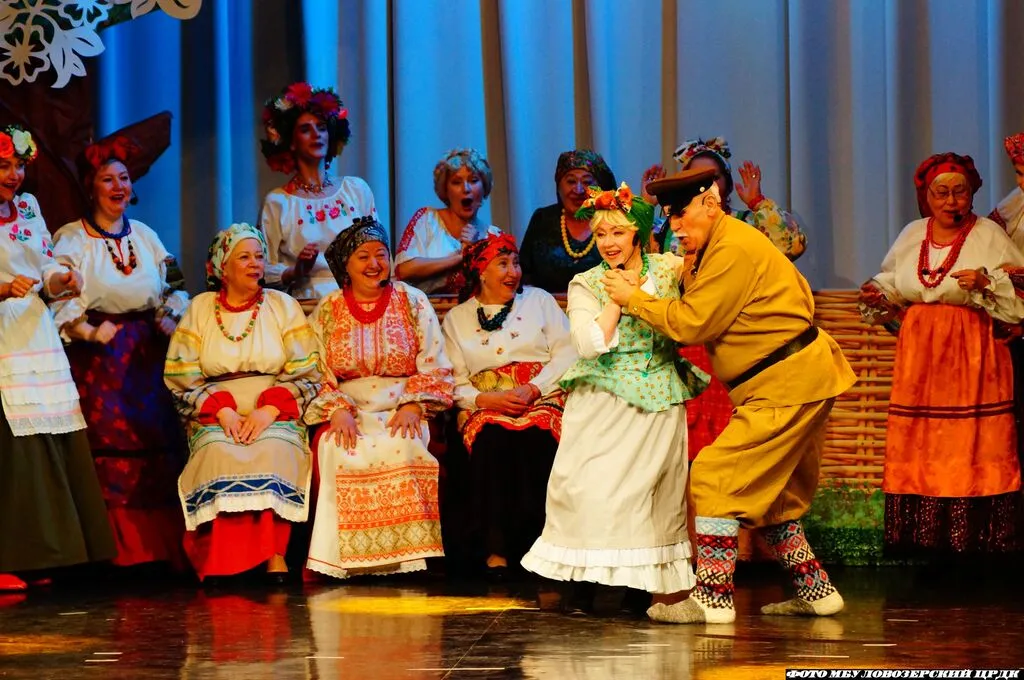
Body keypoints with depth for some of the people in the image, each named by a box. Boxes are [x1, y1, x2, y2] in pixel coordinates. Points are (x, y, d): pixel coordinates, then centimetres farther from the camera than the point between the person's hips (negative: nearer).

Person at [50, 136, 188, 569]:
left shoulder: (146, 236, 15)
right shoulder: (70, 239, 1)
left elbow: (167, 294, 19)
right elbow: (61, 303, -7)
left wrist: (170, 320, -1)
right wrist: (91, 334, -21)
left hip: (149, 354, 4)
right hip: (100, 356, -4)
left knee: (157, 445, -1)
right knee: (110, 447, -9)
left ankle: (160, 547, 2)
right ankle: (119, 550, -6)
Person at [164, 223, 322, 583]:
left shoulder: (284, 307, 11)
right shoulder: (200, 309, 11)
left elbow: (306, 376, 4)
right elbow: (182, 380, 4)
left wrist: (269, 410, -13)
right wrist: (223, 411, -12)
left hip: (275, 415, 0)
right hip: (215, 417, 0)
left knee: (274, 450, -34)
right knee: (221, 452, -34)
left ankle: (274, 554, -34)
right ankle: (225, 558, -32)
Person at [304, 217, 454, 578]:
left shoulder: (413, 302, 9)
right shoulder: (327, 311, 10)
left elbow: (434, 368, 4)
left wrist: (413, 406, -13)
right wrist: (338, 411, -14)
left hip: (401, 411, -1)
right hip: (346, 410, 1)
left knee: (403, 448, -34)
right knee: (337, 452, -32)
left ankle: (402, 558, -27)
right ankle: (350, 558, -25)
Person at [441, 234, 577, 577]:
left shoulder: (539, 300, 16)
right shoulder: (456, 319, 16)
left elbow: (566, 354, 5)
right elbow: (455, 382, 8)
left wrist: (532, 389, -11)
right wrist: (485, 399, -13)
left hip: (542, 398, 0)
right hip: (485, 406, 0)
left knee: (535, 439, -35)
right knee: (491, 442, -35)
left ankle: (539, 541, -29)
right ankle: (497, 545, -30)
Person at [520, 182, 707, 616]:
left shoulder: (669, 270, 4)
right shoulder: (587, 284, -1)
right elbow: (590, 343, -14)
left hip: (658, 402, 1)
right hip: (602, 403, -1)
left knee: (648, 491, 1)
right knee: (590, 487, -8)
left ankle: (640, 584, 9)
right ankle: (583, 583, 1)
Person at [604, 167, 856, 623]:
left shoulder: (733, 250, -18)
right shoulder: (707, 250, 16)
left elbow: (693, 323, -18)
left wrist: (634, 300, -8)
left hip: (787, 386, -11)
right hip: (800, 382, 11)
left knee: (714, 476, -11)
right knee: (770, 492, 18)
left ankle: (713, 598, -10)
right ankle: (815, 590, 22)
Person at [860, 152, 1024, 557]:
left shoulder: (989, 236, 0)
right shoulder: (912, 235, 13)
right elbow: (893, 286, 23)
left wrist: (988, 282, -18)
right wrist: (878, 295, 2)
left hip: (972, 354, -4)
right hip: (919, 353, 4)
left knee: (972, 444, -8)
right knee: (916, 444, 2)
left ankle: (973, 535, -5)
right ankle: (921, 534, 6)